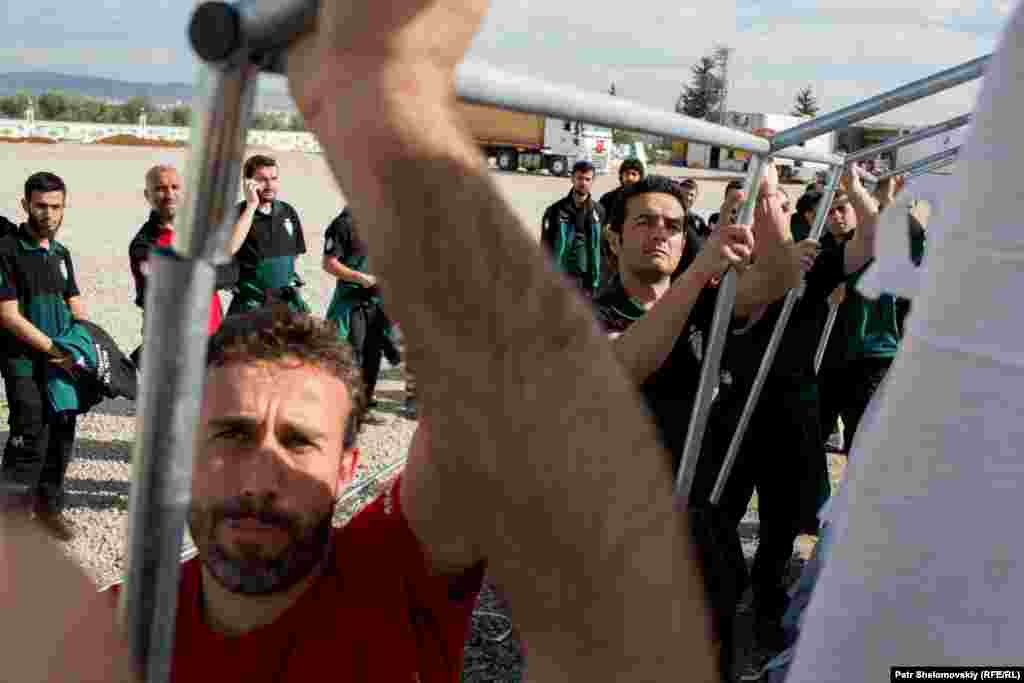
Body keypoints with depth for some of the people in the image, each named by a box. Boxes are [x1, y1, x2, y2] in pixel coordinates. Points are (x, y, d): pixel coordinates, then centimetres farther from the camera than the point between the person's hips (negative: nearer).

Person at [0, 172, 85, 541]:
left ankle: (48, 505, 24)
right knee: (31, 438, -9)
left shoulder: (61, 253, 12)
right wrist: (55, 350, -15)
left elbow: (76, 307, 18)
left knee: (62, 435, 8)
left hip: (64, 361, 6)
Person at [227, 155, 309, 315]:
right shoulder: (239, 213, -6)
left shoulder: (288, 212, 7)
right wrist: (251, 206, -20)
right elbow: (230, 247, -27)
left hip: (286, 300, 4)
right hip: (250, 303, -4)